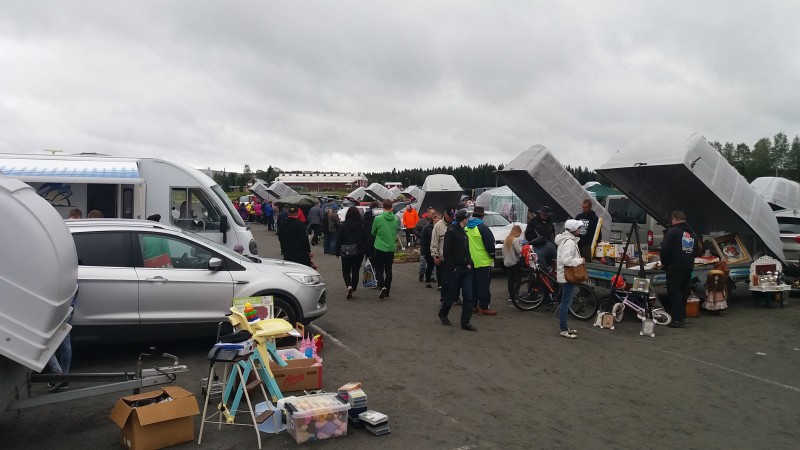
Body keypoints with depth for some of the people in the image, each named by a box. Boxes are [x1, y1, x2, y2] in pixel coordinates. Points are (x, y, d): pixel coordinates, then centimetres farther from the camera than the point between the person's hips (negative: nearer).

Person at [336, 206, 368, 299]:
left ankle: (349, 286, -16)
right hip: (359, 252, 2)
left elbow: (339, 239, -4)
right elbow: (365, 239, 1)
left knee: (346, 271, 9)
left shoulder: (344, 226, -7)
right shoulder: (362, 226, -2)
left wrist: (337, 252, 3)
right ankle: (353, 290, 14)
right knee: (356, 271, 12)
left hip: (346, 252, -2)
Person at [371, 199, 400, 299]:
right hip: (391, 248, 3)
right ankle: (387, 292, 16)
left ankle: (382, 286, -14)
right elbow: (397, 232, 7)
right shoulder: (396, 219, -5)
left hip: (379, 248, -3)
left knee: (379, 269, 8)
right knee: (388, 270, 12)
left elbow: (372, 232, 1)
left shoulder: (378, 219, -13)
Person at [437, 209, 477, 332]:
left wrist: (469, 263, 8)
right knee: (452, 294, 4)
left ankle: (465, 322, 7)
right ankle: (443, 314, 28)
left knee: (468, 296, 2)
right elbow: (447, 251, -15)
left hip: (465, 269, 8)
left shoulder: (463, 233, 16)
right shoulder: (451, 232, -11)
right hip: (454, 269, -8)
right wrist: (452, 267, -17)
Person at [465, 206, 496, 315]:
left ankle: (473, 305, 18)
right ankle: (484, 307, -3)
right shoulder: (482, 228, -14)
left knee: (473, 283, 13)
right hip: (483, 261, -7)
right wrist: (492, 255, 0)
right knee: (483, 285, -4)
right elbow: (489, 243, -14)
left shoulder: (466, 228, 7)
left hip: (470, 261, 7)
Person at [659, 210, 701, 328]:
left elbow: (665, 250, -14)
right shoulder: (693, 233, 17)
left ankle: (678, 318, -8)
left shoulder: (672, 231, -9)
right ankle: (682, 316, 20)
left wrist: (664, 263, 0)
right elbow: (697, 252, 21)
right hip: (688, 268, 8)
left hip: (675, 268, -8)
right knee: (683, 292, 14)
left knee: (674, 292, -5)